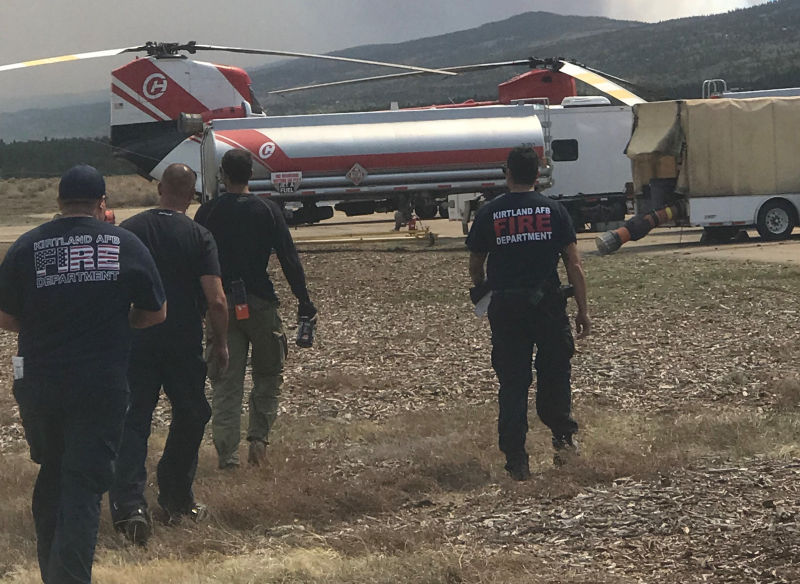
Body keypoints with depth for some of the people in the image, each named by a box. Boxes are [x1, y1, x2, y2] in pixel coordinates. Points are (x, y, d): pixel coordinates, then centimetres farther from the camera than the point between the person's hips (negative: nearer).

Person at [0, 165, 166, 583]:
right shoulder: (126, 246, -1)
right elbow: (155, 313, 8)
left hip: (38, 385, 2)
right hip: (102, 387, -2)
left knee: (51, 474, 20)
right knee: (83, 486, -2)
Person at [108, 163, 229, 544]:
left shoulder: (128, 230, 0)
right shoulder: (199, 237, -7)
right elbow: (217, 301, -13)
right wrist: (221, 343, 1)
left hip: (135, 341, 1)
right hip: (184, 343, -1)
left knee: (133, 420, 1)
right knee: (190, 416, 17)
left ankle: (129, 504, -16)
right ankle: (177, 501, 23)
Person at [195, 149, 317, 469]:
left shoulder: (207, 212, 2)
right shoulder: (267, 210, -2)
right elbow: (289, 259, -3)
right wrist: (304, 301, 4)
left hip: (220, 302, 1)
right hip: (259, 301, -1)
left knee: (225, 383, 3)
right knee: (268, 375, 16)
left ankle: (227, 456, -1)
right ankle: (258, 437, 1)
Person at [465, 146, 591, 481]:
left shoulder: (489, 214, 1)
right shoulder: (554, 211, 1)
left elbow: (475, 265, 11)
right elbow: (574, 265, -1)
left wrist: (482, 291, 32)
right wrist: (583, 311, 4)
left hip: (505, 306, 0)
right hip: (548, 304, 0)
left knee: (512, 383, 5)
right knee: (554, 372, 17)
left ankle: (516, 462, 3)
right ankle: (563, 437, 7)